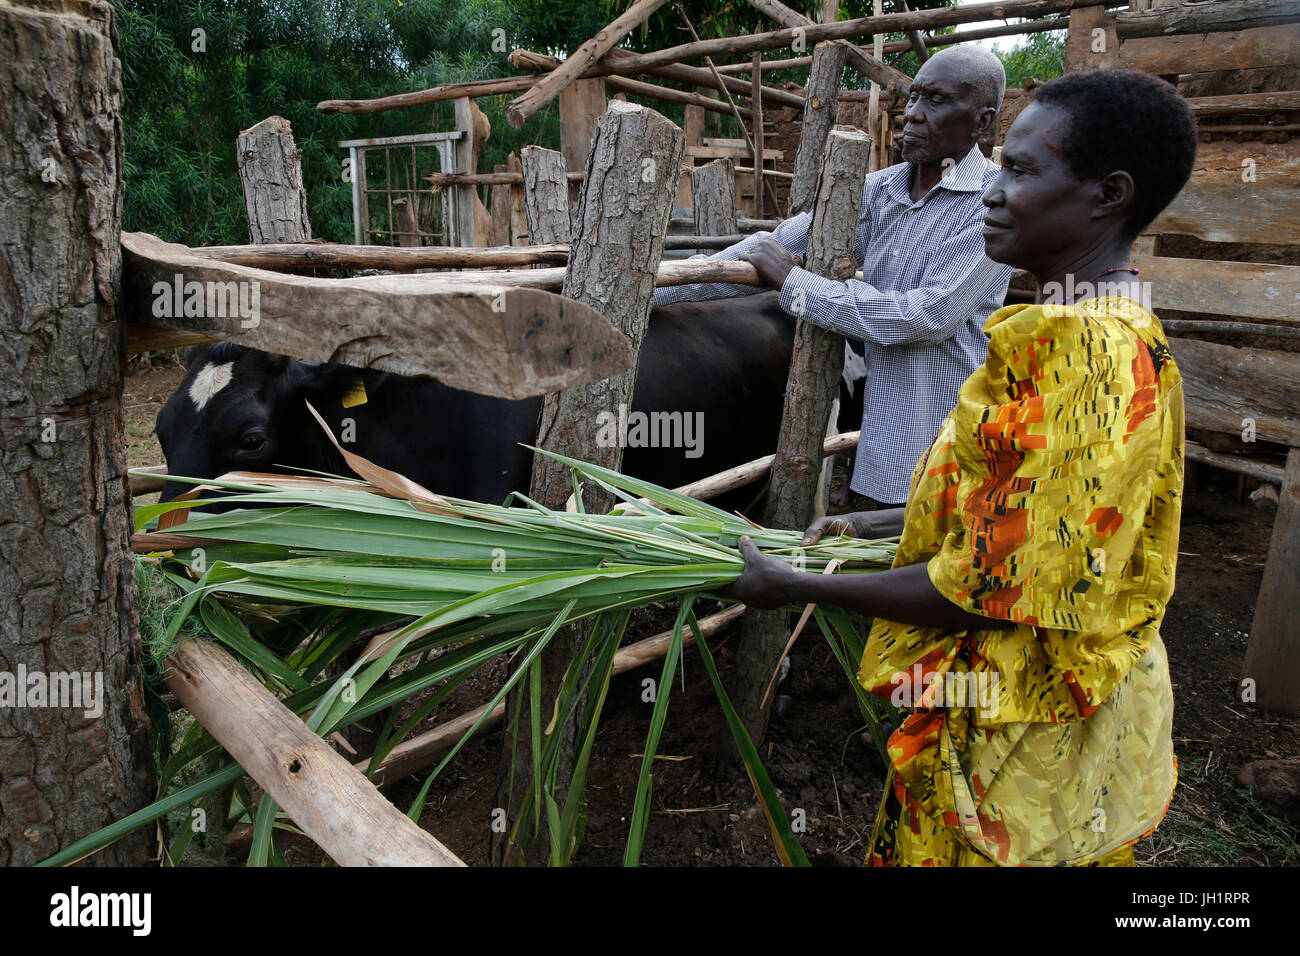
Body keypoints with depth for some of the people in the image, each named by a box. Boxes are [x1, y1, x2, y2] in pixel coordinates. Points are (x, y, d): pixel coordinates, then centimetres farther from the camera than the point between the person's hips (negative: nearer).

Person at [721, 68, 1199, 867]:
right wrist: (874, 524, 12)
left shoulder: (1095, 358, -27)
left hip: (1024, 740, -8)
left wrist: (801, 587, -18)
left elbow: (995, 587, -27)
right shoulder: (1084, 330, 6)